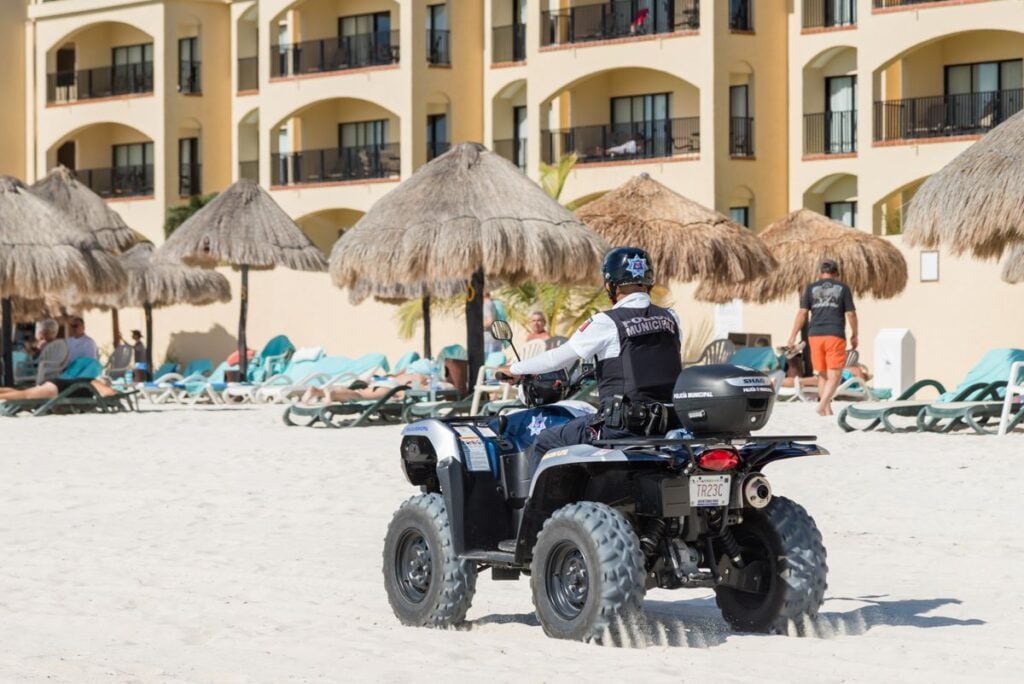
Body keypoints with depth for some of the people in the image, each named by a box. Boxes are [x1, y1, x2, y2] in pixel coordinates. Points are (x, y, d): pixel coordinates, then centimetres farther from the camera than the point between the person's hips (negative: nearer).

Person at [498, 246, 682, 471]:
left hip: (623, 424, -6)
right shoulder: (670, 318, 10)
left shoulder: (607, 323, -7)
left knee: (544, 443, 9)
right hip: (669, 424, 6)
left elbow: (560, 357, -2)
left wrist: (515, 369, 14)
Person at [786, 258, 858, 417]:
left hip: (815, 335, 3)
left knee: (822, 374, 13)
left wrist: (793, 337, 3)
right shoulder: (842, 288, 6)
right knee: (834, 374, -3)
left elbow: (802, 313, 2)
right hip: (835, 335, -3)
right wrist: (854, 335, 15)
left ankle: (827, 410, 13)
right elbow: (850, 314, 3)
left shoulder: (811, 288, 9)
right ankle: (823, 404, -22)